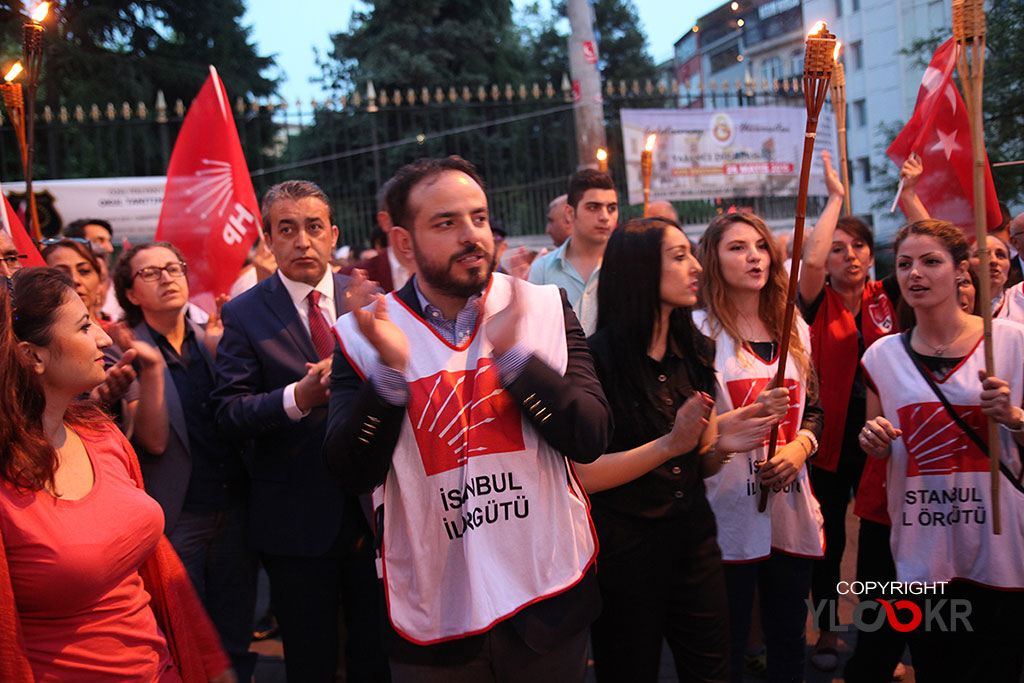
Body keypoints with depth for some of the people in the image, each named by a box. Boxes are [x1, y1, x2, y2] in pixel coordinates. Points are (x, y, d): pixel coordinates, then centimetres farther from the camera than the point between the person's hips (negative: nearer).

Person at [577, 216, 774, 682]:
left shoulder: (695, 353, 5)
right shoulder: (597, 359, -16)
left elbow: (700, 466, 11)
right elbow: (583, 475, -18)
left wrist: (722, 446, -10)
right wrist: (668, 445, -23)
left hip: (692, 537, 6)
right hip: (624, 550, -6)